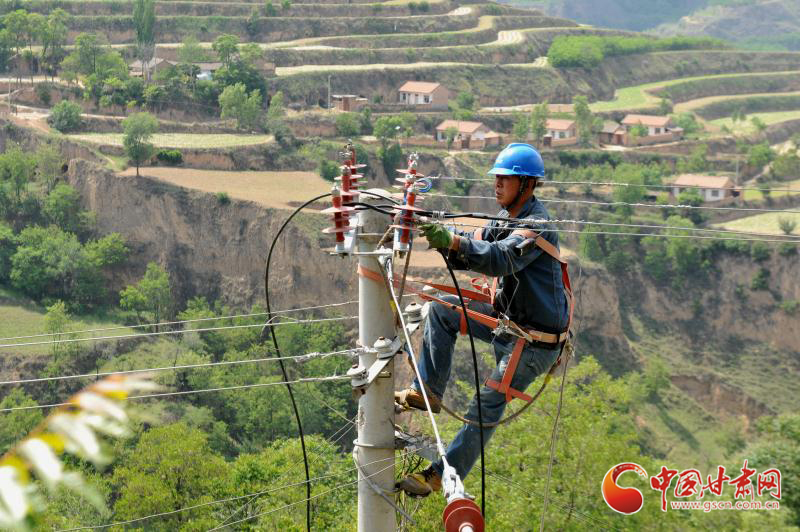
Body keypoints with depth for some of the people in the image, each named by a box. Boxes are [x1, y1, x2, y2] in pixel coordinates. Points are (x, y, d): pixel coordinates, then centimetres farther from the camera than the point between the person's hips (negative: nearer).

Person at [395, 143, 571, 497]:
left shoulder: (536, 226, -22)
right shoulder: (508, 219, 9)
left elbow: (501, 259, -40)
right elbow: (474, 253, 3)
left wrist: (455, 242, -52)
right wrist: (445, 240, -16)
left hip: (536, 341, -9)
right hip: (508, 321, 9)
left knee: (488, 405, -9)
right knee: (442, 308, 3)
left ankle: (443, 475, -3)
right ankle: (428, 391, 2)